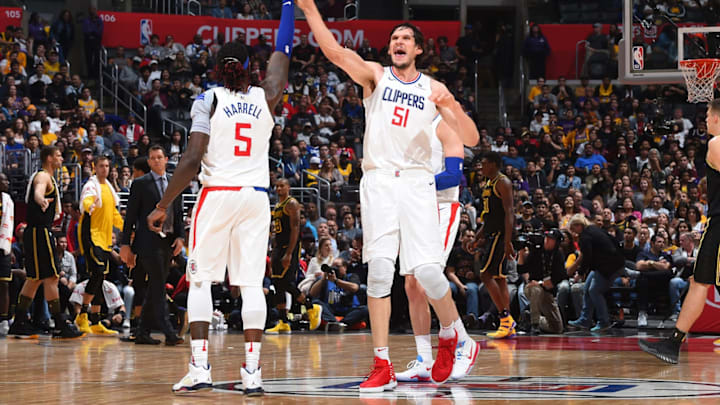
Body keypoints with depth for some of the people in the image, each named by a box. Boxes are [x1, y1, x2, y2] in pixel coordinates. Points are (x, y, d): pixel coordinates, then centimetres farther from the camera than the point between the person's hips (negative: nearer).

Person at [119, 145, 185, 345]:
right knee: (158, 287, -12)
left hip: (168, 243, 5)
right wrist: (125, 244, -4)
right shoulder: (140, 184, 1)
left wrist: (180, 237, 1)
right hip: (148, 242, -5)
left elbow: (179, 214, 17)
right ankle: (169, 333, -18)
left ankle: (142, 332, 13)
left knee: (155, 289, 7)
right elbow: (130, 216, 0)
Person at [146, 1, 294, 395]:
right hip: (256, 197, 3)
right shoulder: (266, 98, 5)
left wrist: (163, 205, -7)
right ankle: (252, 371, -4)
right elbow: (282, 51, 21)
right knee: (251, 284, 2)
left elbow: (192, 159, -12)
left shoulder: (208, 100, -4)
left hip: (217, 195, -3)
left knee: (200, 281, 5)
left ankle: (200, 367, -4)